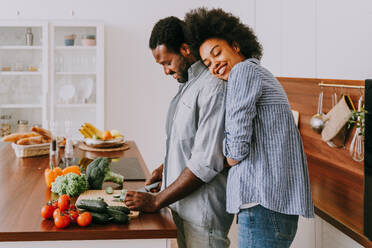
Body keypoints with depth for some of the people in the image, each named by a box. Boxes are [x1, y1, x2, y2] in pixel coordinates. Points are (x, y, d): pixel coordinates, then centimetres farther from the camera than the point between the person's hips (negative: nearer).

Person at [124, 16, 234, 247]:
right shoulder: (187, 83, 11)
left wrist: (156, 201, -18)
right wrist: (166, 167, 10)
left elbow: (206, 163, -24)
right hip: (181, 207, 9)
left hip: (203, 212, -9)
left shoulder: (213, 87, -21)